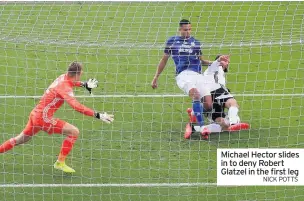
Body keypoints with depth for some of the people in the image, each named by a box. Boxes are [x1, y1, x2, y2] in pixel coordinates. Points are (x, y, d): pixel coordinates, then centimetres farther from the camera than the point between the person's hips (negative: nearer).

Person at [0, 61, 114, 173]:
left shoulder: (63, 77, 3)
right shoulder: (65, 87, -23)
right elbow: (76, 106, -37)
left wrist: (85, 84, 19)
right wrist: (98, 115, -40)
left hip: (35, 114, 9)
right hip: (43, 118, -9)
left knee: (21, 139, 25)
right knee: (74, 132, -11)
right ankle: (60, 163, -4)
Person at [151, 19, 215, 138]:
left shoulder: (195, 42, 20)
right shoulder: (172, 41, 14)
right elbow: (164, 60, 21)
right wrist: (156, 78, 21)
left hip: (197, 75, 4)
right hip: (183, 75, -3)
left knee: (208, 105, -13)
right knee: (195, 94, -35)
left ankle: (195, 115, 21)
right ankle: (202, 127, -36)